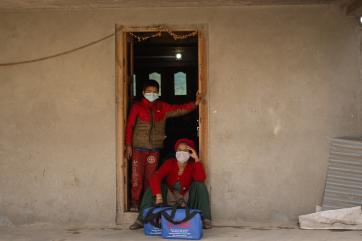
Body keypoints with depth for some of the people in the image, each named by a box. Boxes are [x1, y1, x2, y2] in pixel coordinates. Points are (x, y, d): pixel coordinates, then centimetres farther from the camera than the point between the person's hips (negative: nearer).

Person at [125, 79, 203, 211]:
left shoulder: (162, 107, 10)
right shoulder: (137, 106, 0)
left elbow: (179, 109, 5)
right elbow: (129, 126, -1)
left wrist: (194, 103, -10)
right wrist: (128, 145, -7)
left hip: (154, 148, 3)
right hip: (138, 148, -3)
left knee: (151, 176, 8)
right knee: (137, 176, -4)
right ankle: (135, 202, 6)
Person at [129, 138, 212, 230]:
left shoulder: (192, 165, -10)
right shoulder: (170, 163, -10)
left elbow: (201, 179, -31)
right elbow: (155, 178, -25)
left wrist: (196, 159, -30)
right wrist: (158, 195, -40)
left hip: (187, 199, 0)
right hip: (169, 198, 1)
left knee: (199, 184, -23)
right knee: (153, 187, -21)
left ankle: (205, 219, -21)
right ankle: (142, 219, -20)